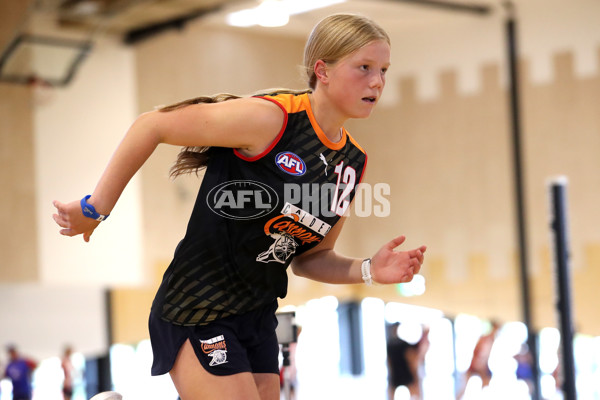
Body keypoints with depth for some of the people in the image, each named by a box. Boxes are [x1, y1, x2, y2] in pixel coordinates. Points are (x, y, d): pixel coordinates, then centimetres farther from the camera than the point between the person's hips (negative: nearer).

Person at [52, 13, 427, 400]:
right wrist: (96, 209, -12)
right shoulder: (270, 118, -19)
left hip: (259, 318, 8)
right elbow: (152, 125, -14)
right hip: (197, 312, -7)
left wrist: (368, 270, -5)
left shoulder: (353, 162, 4)